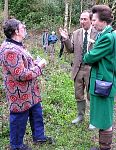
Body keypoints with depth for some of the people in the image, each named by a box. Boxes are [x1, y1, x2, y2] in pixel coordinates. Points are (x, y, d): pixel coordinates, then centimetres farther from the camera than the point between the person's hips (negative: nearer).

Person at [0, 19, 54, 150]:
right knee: (19, 119, 8)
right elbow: (20, 75, -28)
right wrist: (39, 67, -17)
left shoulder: (16, 45, 8)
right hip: (20, 93, -10)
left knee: (36, 113, 22)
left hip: (30, 91, 10)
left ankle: (38, 136, 41)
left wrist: (34, 63, 6)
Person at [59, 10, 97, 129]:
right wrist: (66, 39, -10)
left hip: (91, 69, -4)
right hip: (78, 68, 5)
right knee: (78, 95, 17)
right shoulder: (76, 33, 5)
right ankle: (80, 116, 36)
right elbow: (71, 49, 5)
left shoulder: (97, 33, -8)